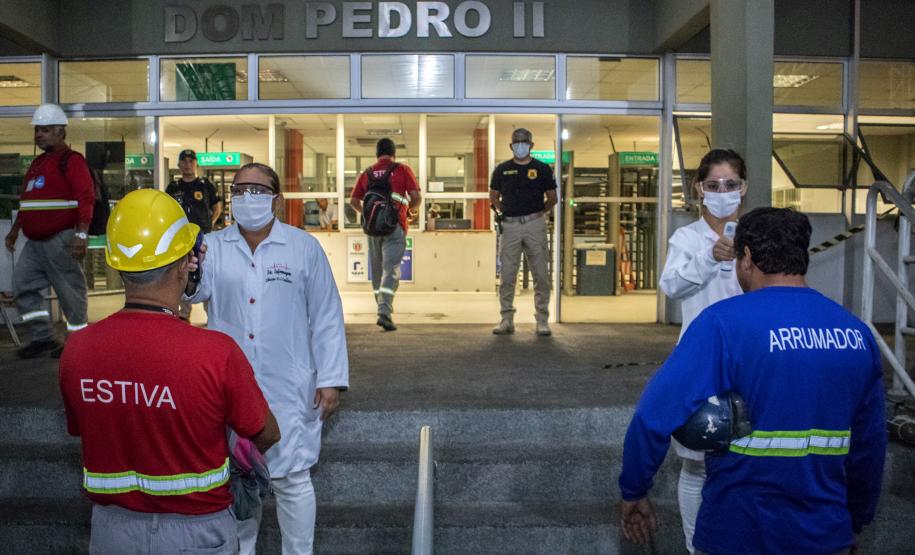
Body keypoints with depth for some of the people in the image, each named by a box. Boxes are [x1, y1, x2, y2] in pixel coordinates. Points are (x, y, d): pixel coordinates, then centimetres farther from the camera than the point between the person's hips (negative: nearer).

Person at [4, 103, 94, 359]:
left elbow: (86, 198, -18)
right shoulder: (38, 163, 20)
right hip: (34, 242, 9)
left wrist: (81, 234, -26)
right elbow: (27, 201, 28)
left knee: (70, 291, -1)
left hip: (60, 240, -9)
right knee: (22, 287, 7)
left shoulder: (71, 160, -8)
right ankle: (43, 338, 16)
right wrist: (15, 230, 29)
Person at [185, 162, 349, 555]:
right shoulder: (213, 246, 1)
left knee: (291, 480, 7)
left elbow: (326, 318, -2)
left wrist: (331, 379, -5)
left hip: (287, 389, -2)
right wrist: (188, 279, -43)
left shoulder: (304, 247, -4)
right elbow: (196, 290, -19)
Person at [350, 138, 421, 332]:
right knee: (391, 270, -5)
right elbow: (416, 197, -4)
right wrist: (409, 210, 16)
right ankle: (384, 312, -18)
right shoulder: (402, 170, 2)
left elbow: (354, 201, 9)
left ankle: (383, 308, 23)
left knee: (377, 269, 15)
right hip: (395, 226, -3)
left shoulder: (367, 173, 11)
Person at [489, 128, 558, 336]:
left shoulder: (542, 169, 6)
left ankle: (542, 321, 6)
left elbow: (552, 198, 11)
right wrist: (505, 211, 8)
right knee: (507, 276, 2)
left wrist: (539, 213, 2)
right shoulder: (502, 169, 10)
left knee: (541, 275, -1)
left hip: (535, 225, -1)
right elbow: (493, 197, 19)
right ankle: (507, 320, 11)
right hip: (510, 226, 1)